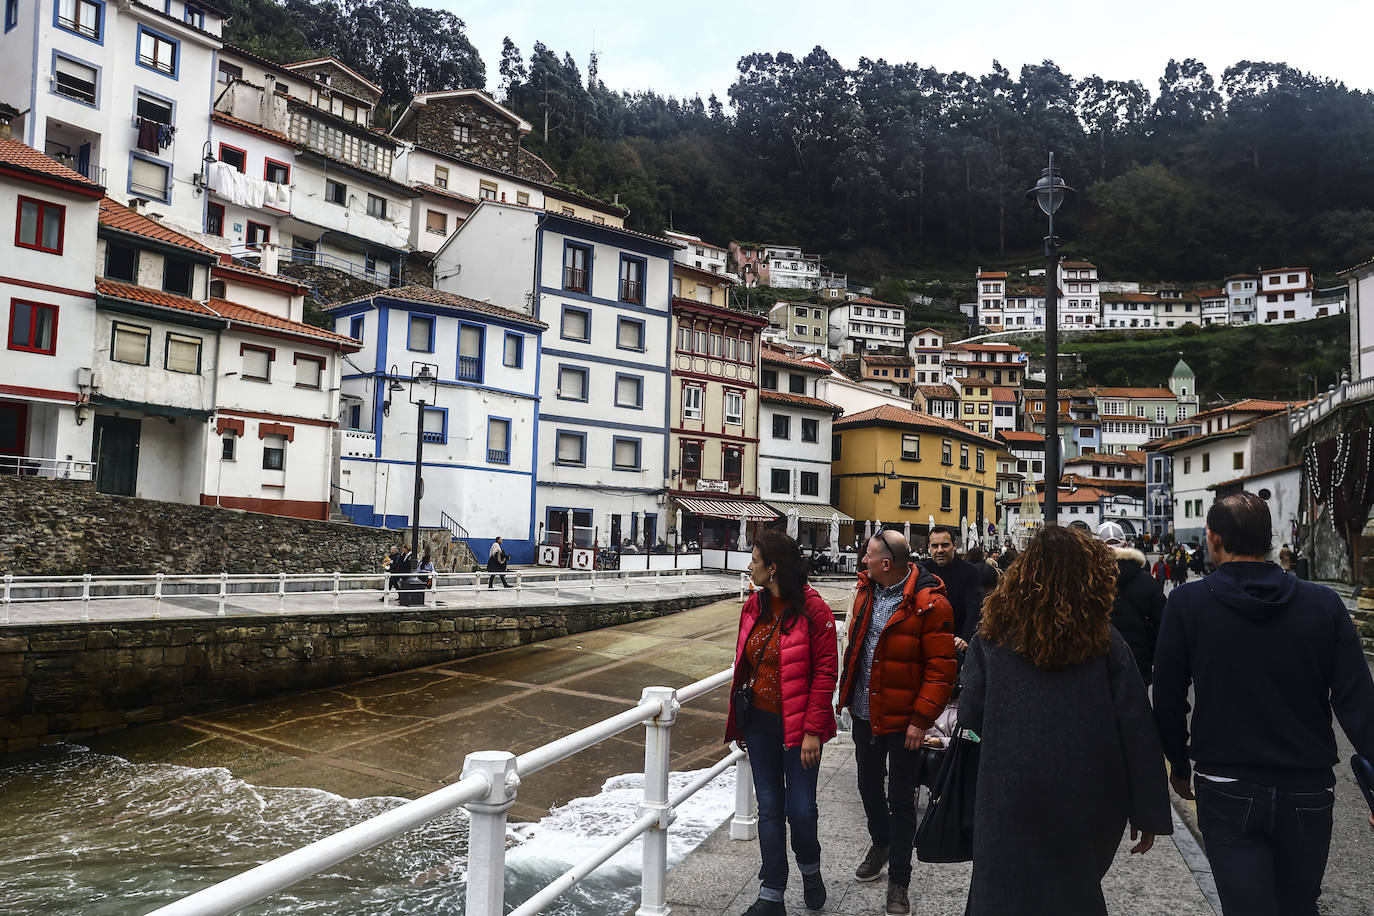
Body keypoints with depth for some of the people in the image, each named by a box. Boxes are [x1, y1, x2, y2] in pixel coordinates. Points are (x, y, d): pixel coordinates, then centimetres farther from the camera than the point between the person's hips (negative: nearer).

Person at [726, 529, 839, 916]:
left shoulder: (813, 609, -14)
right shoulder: (754, 606, 4)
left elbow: (826, 672, -14)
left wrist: (813, 730, -17)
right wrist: (739, 721, 14)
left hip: (797, 726, -5)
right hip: (759, 723, 5)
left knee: (800, 809, 2)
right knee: (769, 808, 11)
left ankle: (810, 869, 33)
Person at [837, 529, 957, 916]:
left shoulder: (929, 603, -20)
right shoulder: (867, 589, 2)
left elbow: (941, 667, -19)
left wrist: (921, 719, -19)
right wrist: (848, 692, 15)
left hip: (902, 719, -6)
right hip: (864, 712, 7)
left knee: (901, 799, 6)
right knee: (869, 784, 22)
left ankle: (899, 883, 21)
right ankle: (881, 843, 48)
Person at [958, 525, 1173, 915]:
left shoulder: (994, 634, -6)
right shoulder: (1104, 640, -5)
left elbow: (970, 714, -7)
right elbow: (1136, 730, -5)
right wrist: (1149, 813, 2)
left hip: (1009, 796, -1)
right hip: (1086, 804, 2)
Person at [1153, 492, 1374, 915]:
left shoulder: (1186, 604, -9)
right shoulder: (1324, 604, -5)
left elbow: (1167, 699, -3)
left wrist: (1179, 765, 11)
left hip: (1226, 795, -3)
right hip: (1308, 794, 3)